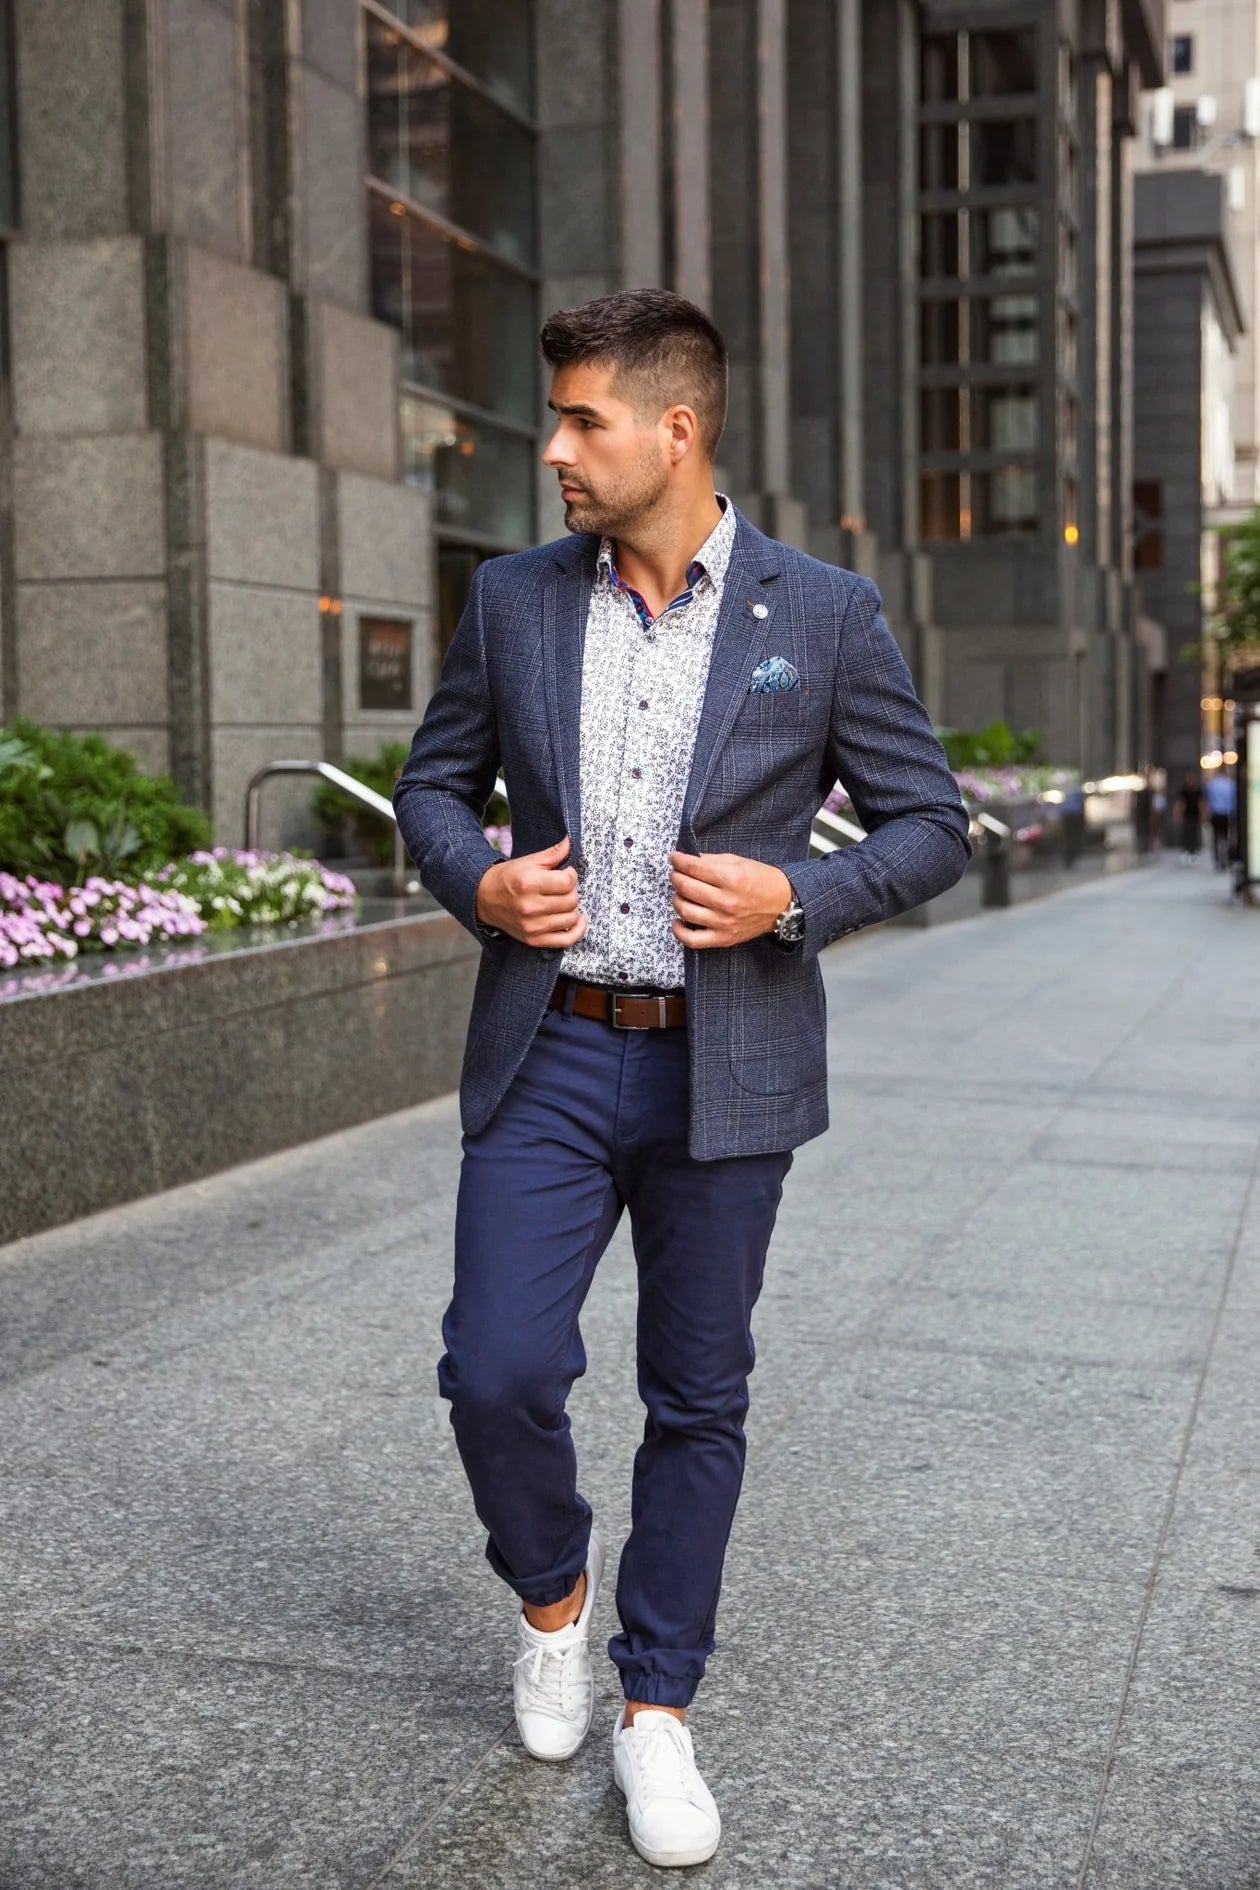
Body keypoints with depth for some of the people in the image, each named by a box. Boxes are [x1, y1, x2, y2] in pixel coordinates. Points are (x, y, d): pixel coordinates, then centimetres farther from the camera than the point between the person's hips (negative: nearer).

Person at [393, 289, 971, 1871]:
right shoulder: (512, 601, 4)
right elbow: (433, 780, 14)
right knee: (497, 1371, -6)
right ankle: (552, 1592, 27)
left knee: (698, 1400, 8)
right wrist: (475, 883, -7)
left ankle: (655, 1706, 26)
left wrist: (795, 897, -15)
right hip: (547, 1052, 2)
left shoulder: (824, 615, -3)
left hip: (725, 1068, -1)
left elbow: (930, 824, 2)